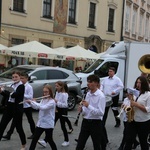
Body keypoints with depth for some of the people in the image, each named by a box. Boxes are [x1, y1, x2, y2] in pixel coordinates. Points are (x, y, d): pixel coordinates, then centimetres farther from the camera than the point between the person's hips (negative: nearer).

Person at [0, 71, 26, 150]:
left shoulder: (21, 86, -10)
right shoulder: (12, 85, 12)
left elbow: (14, 95, -24)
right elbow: (8, 95, 14)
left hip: (17, 109, -7)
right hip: (9, 107, 7)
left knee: (19, 127, 4)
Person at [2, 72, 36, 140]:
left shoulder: (29, 87, -12)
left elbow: (30, 96, -19)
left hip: (27, 106, -5)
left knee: (30, 120, 10)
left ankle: (33, 134, 27)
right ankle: (8, 134, 4)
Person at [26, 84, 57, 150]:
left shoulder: (52, 101, -15)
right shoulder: (43, 100, 9)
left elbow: (43, 107, -27)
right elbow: (37, 107, 5)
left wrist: (33, 102, -24)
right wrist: (31, 103, -12)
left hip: (48, 124, -6)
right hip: (40, 123, 6)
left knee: (49, 139, 8)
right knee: (34, 139, 4)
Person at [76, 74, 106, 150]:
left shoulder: (101, 96, -15)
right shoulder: (88, 94, 8)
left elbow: (101, 112, -23)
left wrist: (88, 106, -27)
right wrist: (82, 109, -5)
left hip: (96, 123, -6)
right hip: (85, 122, 6)